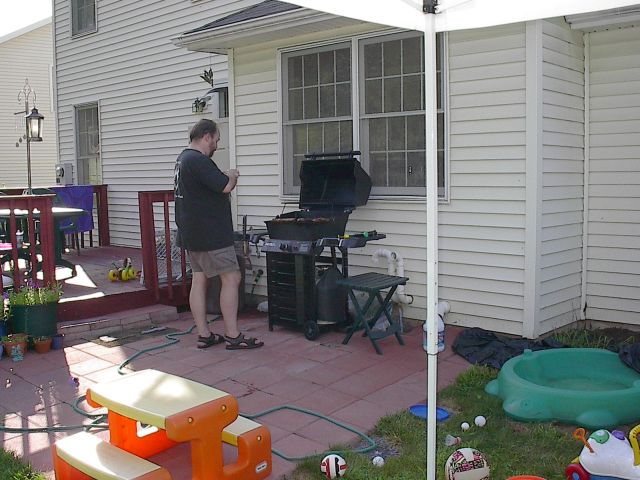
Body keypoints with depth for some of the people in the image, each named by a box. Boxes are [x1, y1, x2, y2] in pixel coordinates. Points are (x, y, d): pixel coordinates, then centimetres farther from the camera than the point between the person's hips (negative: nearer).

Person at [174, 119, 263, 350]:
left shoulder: (183, 159, 16)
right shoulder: (198, 160, -18)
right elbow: (225, 186, -22)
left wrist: (226, 178, 13)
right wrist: (232, 176, -2)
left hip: (192, 234, 11)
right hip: (210, 235, -10)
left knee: (199, 280, 10)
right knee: (231, 278, -5)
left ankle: (204, 335, 14)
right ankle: (233, 336, -2)